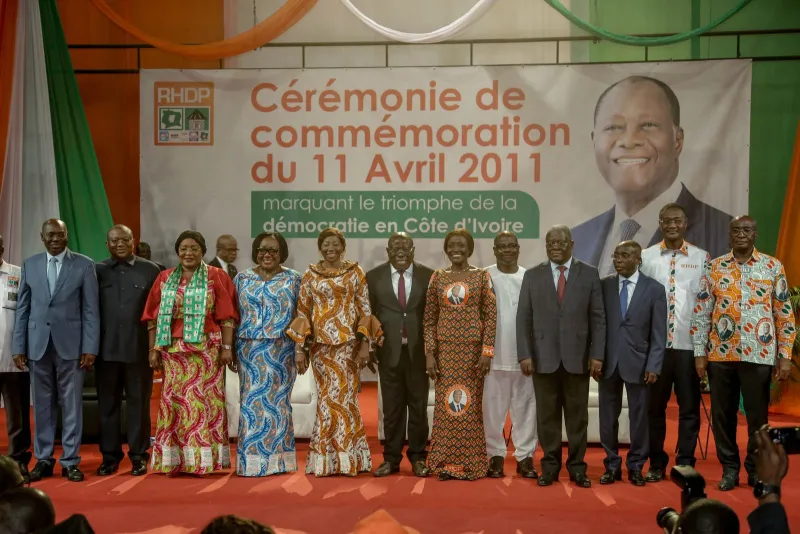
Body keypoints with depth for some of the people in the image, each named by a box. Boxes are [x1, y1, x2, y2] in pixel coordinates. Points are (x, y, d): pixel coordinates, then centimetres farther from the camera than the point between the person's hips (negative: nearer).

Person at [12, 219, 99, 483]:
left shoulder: (84, 265, 0)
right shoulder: (29, 265, 8)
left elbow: (91, 309, -2)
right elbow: (22, 308, 8)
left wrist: (90, 347, -8)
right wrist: (18, 347, 3)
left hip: (71, 345, -2)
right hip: (37, 345, 2)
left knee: (71, 405, 3)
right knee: (42, 404, 8)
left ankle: (70, 461, 11)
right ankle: (43, 460, 18)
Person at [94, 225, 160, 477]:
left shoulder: (151, 271, 3)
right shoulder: (97, 271, 6)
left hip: (139, 349, -1)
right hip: (106, 348, 1)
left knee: (138, 402, 6)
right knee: (108, 403, 8)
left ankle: (138, 455, 15)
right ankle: (110, 455, 17)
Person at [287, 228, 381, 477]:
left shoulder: (355, 272, 3)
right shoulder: (310, 275, 6)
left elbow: (365, 310, 1)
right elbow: (303, 313, 5)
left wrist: (365, 343, -7)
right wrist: (300, 348, -1)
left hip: (348, 342, -1)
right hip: (321, 343, 1)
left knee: (339, 395, -2)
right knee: (338, 396, 4)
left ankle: (328, 457, 11)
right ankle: (345, 457, 16)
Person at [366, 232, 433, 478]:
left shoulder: (428, 275, 0)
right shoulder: (374, 276, 3)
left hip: (418, 350, 0)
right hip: (388, 351, 1)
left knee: (418, 405, 8)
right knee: (391, 407, 7)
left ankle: (418, 457, 19)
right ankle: (391, 458, 16)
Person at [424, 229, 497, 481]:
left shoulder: (482, 276, 1)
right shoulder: (438, 277, 7)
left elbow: (491, 316, -2)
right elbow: (429, 318, 5)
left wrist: (487, 351, -10)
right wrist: (429, 353, -2)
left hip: (473, 347, -2)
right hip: (445, 347, 2)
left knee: (470, 402, 3)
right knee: (445, 402, 4)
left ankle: (470, 463, 13)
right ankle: (446, 463, 13)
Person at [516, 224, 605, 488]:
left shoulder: (589, 274, 4)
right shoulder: (532, 275, 6)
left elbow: (598, 318, 2)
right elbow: (523, 318, 3)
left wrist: (597, 355, -5)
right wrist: (524, 354, -5)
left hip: (577, 357, 0)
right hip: (544, 357, 0)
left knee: (578, 415, 6)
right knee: (547, 415, 5)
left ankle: (577, 467, 16)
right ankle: (550, 466, 15)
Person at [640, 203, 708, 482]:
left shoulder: (702, 258, 4)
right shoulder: (645, 257, 3)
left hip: (689, 344, 0)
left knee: (689, 407, 5)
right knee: (655, 406, 8)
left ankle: (685, 464, 15)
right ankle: (657, 463, 20)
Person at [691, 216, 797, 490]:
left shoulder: (773, 267, 2)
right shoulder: (714, 267, 4)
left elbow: (785, 314, 3)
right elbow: (701, 312, 4)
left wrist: (785, 355, -1)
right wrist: (699, 353, -1)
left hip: (758, 354, -1)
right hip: (721, 353, 1)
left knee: (757, 414, 6)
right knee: (722, 413, 7)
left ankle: (756, 468, 22)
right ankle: (729, 468, 21)